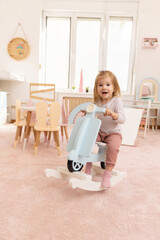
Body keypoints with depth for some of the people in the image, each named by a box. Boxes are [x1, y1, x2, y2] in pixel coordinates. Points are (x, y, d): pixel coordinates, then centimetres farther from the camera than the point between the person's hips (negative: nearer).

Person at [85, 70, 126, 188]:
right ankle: (88, 166, 0)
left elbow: (122, 119, -20)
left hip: (113, 133, -4)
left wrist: (112, 114, -38)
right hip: (99, 132, 4)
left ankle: (107, 174, -16)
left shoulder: (116, 101, -11)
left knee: (113, 147, -32)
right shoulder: (97, 102, 3)